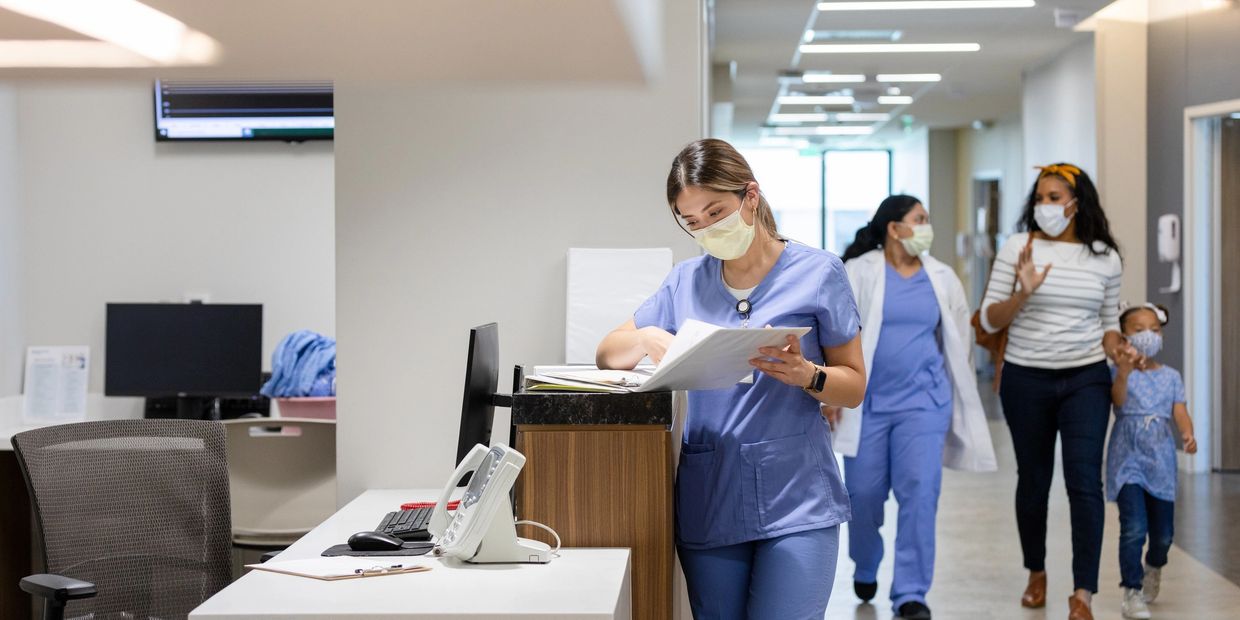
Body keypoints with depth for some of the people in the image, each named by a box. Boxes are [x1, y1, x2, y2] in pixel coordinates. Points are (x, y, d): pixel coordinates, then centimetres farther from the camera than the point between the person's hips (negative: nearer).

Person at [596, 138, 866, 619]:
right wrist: (647, 338, -6)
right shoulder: (686, 282, 11)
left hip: (795, 503, -3)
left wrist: (805, 375, -19)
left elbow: (854, 386, 3)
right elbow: (608, 354, 16)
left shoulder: (818, 273, 0)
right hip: (709, 502, 4)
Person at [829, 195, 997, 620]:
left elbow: (959, 337, 16)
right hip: (868, 401, -1)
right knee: (863, 494, 6)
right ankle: (866, 569, 35)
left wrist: (958, 395, 17)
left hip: (923, 400, 1)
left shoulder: (942, 278, 7)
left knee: (920, 492, -12)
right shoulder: (859, 272, -3)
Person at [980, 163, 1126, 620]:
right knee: (1033, 479, 11)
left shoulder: (1105, 258, 2)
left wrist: (1115, 346, -6)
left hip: (1086, 379, 0)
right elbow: (990, 321, -4)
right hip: (1026, 379, 0)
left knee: (1084, 481, -10)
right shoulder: (1017, 248, -4)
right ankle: (1036, 574, 32)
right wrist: (1022, 294, -22)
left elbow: (1110, 320, 15)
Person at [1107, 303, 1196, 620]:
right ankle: (1132, 592, -6)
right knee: (1134, 528, -16)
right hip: (1128, 458, -4)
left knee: (1163, 532, 9)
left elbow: (1180, 412, 0)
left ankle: (1153, 567, 42)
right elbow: (1118, 399, -20)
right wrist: (1124, 372, -40)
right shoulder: (1120, 372, -1)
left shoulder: (1171, 376, 10)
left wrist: (1188, 434, -23)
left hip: (1161, 460, 4)